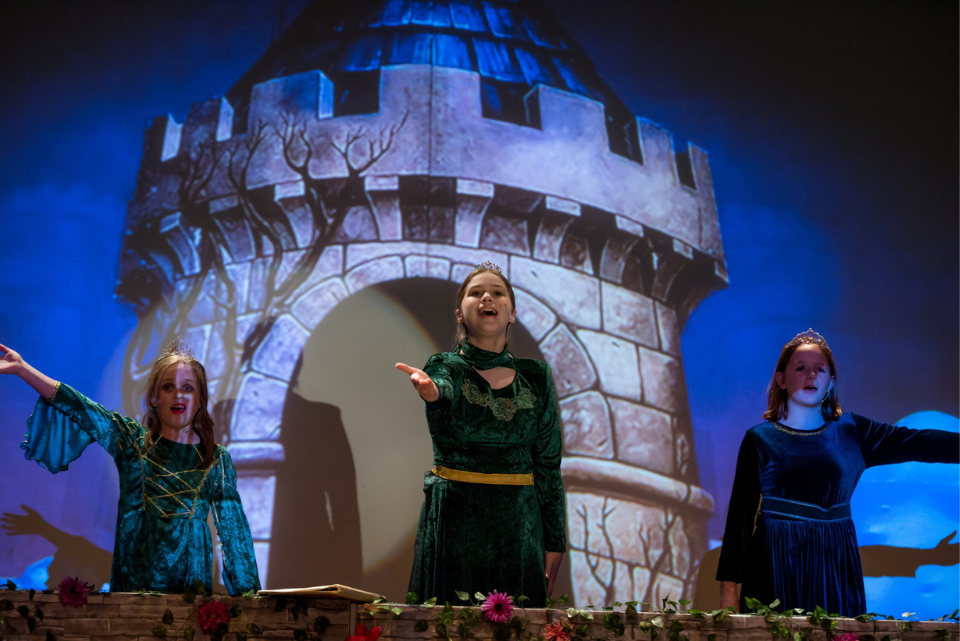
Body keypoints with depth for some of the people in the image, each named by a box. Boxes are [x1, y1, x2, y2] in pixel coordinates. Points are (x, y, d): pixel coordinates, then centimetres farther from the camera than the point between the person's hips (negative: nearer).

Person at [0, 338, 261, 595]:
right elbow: (81, 408, -8)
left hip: (191, 582, 0)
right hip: (131, 582, 0)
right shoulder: (132, 441, 3)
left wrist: (249, 591, 0)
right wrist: (22, 368, -17)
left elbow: (234, 529, 3)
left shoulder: (217, 460, 2)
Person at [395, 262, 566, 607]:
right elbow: (443, 391, -25)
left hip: (519, 524, 2)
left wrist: (555, 540, 5)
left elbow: (548, 462, 7)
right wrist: (429, 390, -49)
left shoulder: (535, 376, 6)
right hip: (455, 522, -2)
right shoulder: (446, 367, 0)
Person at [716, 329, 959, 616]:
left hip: (834, 564, 3)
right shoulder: (760, 438, 0)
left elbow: (919, 443, -1)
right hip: (776, 565, -2)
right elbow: (741, 514, -3)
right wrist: (728, 586, -6)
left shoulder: (851, 432, 8)